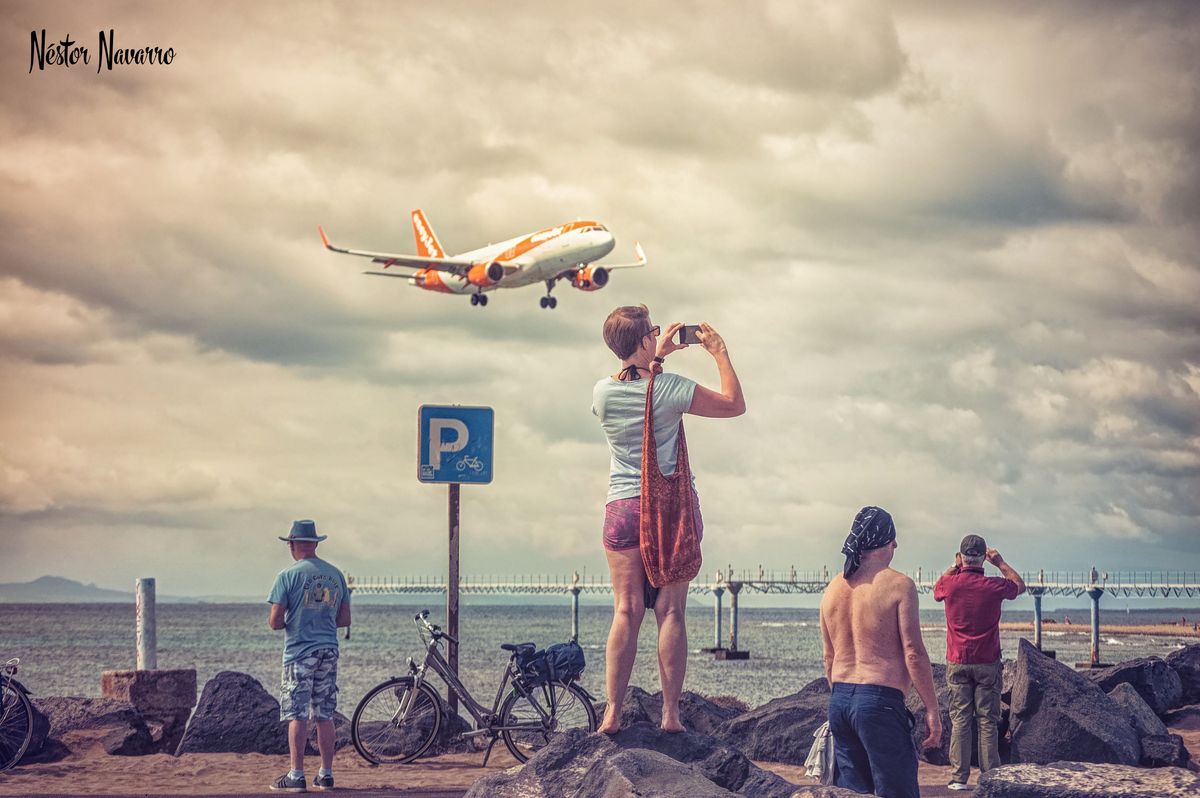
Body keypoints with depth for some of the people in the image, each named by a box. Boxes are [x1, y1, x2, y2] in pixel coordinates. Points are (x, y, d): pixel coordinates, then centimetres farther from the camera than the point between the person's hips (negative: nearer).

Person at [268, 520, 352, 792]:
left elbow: (275, 622, -10)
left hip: (299, 652, -5)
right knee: (324, 716, 9)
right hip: (329, 652, 5)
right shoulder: (336, 575, 8)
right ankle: (326, 775, 11)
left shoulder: (288, 575, -8)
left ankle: (296, 776, -5)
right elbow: (345, 619, 12)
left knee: (297, 716, -3)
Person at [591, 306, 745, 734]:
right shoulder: (670, 388, -10)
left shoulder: (603, 392, -1)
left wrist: (657, 358, 28)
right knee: (670, 612, 0)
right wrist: (719, 352, 11)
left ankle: (613, 712, -4)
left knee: (626, 611, 1)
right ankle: (670, 712, -1)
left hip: (623, 506, 2)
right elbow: (735, 404, 3)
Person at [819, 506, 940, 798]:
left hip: (839, 701, 7)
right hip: (881, 702, -7)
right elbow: (913, 653, -12)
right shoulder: (898, 585, -8)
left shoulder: (833, 588, 11)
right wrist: (932, 710, -7)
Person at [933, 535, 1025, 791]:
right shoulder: (994, 586, -9)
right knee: (987, 722, 3)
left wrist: (954, 566, 20)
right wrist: (1001, 563, 17)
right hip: (987, 664, -1)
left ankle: (959, 777, 1)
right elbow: (1020, 585, 13)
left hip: (957, 662, 1)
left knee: (959, 720, 4)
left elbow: (936, 590, 19)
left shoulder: (950, 583, -7)